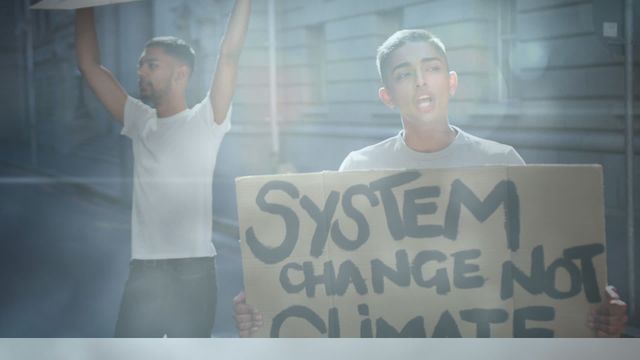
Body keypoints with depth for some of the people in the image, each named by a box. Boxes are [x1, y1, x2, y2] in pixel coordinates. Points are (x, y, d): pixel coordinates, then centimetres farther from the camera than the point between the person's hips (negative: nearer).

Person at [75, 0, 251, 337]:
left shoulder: (204, 121, 0)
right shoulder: (140, 123, 12)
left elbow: (229, 54, -9)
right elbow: (89, 64, 15)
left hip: (193, 271, -4)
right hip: (142, 271, 4)